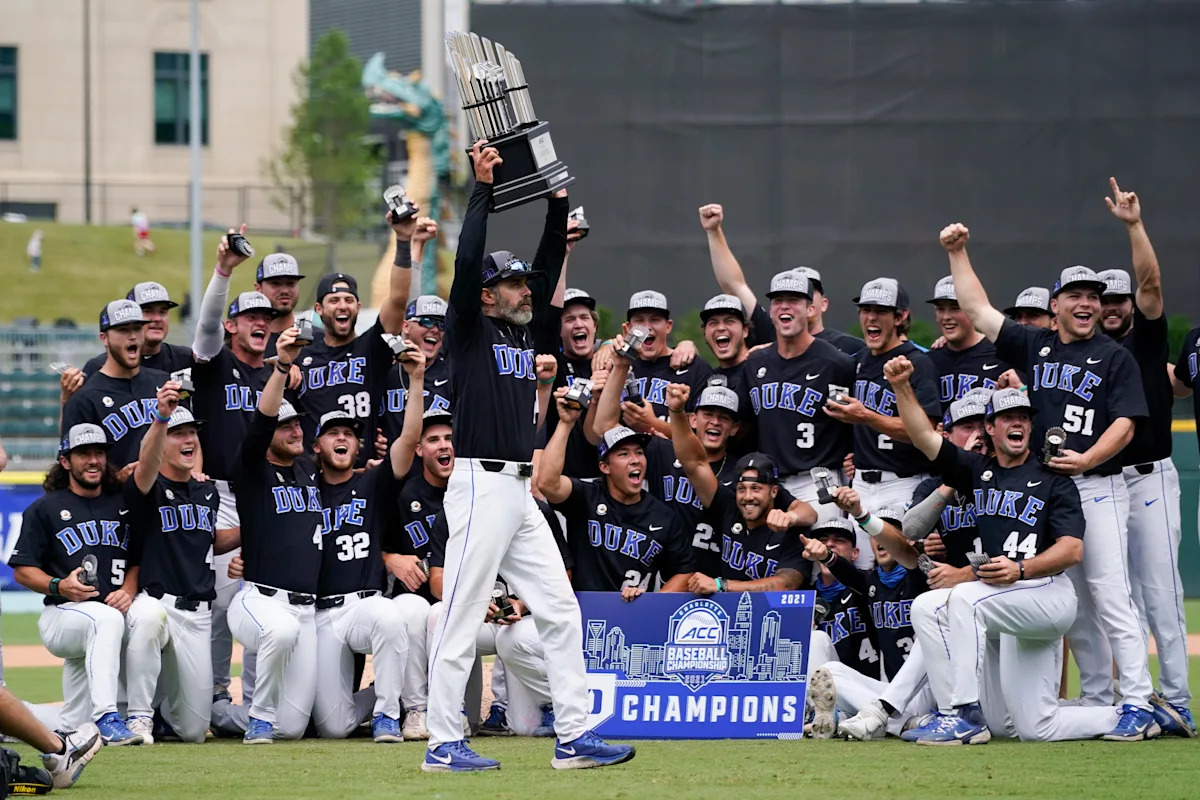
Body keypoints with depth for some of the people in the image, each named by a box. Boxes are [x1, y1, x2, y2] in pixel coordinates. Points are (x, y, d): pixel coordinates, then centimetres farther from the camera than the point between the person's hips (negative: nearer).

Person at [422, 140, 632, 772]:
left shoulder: (525, 332, 17)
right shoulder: (469, 330, -3)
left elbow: (550, 264, 20)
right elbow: (468, 261, -15)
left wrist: (557, 202, 12)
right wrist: (482, 186, -11)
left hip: (521, 493, 8)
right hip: (481, 486, -8)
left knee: (560, 612, 4)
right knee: (461, 620, -6)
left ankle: (573, 737, 6)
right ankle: (443, 744, -5)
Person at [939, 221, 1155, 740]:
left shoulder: (1114, 358, 2)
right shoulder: (1033, 347, 12)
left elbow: (1125, 424, -7)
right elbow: (978, 310, 14)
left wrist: (1087, 459, -22)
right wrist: (957, 254, 8)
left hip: (1098, 487, -5)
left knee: (1109, 595, -12)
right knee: (1073, 602, 7)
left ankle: (1137, 704, -15)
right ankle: (1095, 701, 13)